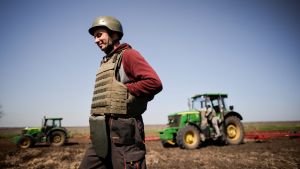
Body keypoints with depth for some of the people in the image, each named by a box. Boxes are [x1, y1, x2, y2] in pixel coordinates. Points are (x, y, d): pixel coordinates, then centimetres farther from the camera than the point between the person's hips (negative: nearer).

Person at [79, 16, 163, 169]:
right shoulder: (104, 62, 21)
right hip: (101, 134, 9)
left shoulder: (128, 55, -4)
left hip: (122, 131, -8)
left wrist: (124, 90, -10)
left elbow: (155, 83, -17)